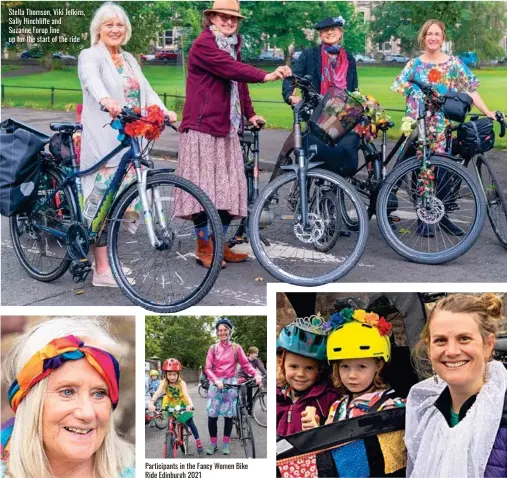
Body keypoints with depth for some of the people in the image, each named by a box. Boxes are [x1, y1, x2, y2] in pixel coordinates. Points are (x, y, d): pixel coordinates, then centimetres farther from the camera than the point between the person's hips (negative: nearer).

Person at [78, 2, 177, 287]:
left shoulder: (129, 60, 20)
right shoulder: (90, 56, -3)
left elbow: (146, 90, 9)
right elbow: (92, 80, -25)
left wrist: (164, 111, -10)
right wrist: (107, 101, -47)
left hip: (127, 140, 7)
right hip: (102, 140, -7)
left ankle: (107, 260, 20)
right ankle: (102, 271, -5)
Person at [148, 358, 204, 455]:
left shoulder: (181, 383, -29)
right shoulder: (164, 382, -25)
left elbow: (186, 394, -45)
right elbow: (158, 392, -42)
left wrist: (190, 404, -65)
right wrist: (151, 403, -60)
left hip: (182, 404, -2)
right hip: (170, 405, 2)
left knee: (190, 423, -2)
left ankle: (198, 442, 12)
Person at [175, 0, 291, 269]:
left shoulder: (233, 45, 19)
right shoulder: (203, 44, -9)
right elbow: (230, 68, -25)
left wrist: (250, 114, 16)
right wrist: (265, 76, -34)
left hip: (227, 128, 8)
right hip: (203, 125, -8)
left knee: (228, 187, 6)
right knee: (205, 186, -6)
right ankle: (204, 248, 4)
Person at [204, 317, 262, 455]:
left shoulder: (236, 348, 4)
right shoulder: (213, 348, 3)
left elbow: (245, 364, 0)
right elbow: (208, 368, -2)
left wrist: (256, 374, -18)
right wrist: (216, 380, -20)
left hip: (231, 383, 0)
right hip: (216, 383, 0)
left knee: (229, 415, 3)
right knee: (212, 415, -3)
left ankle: (225, 444, 14)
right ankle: (213, 443, 10)